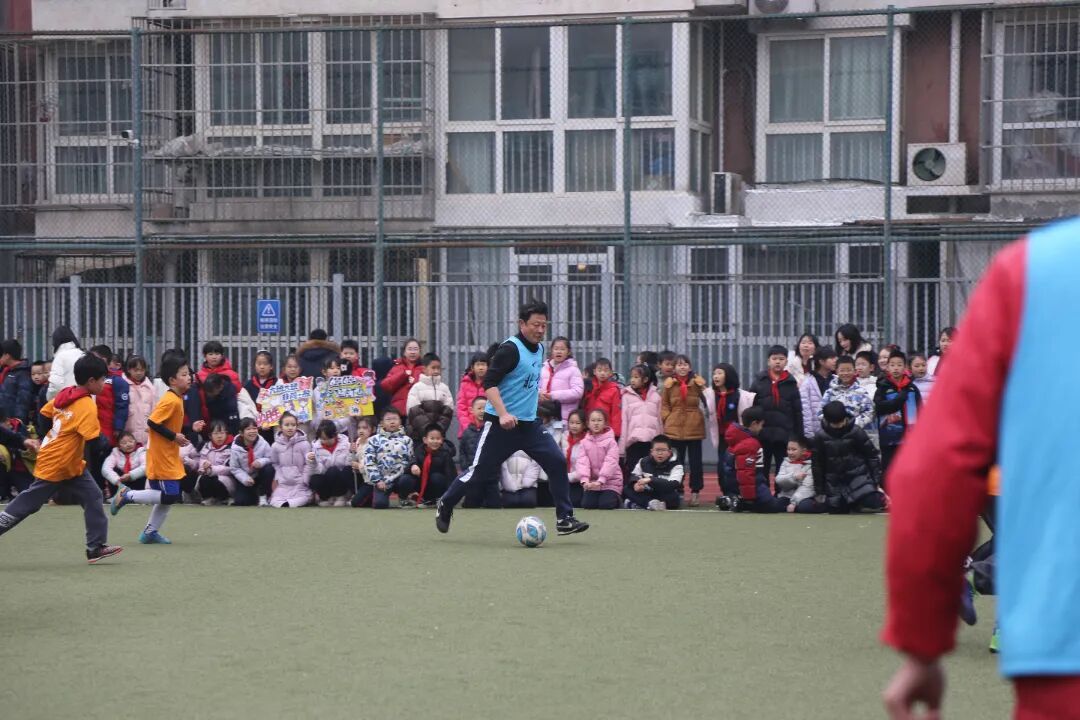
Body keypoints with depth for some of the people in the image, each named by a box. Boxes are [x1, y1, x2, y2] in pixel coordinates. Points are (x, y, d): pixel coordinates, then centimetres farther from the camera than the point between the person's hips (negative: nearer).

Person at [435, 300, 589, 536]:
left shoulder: (539, 349, 9)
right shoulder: (510, 349, -16)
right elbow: (489, 383, -23)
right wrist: (503, 414, -32)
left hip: (528, 423, 7)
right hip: (501, 423, -7)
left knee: (557, 463, -7)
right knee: (480, 470, 2)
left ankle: (564, 519, -3)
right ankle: (444, 506, 25)